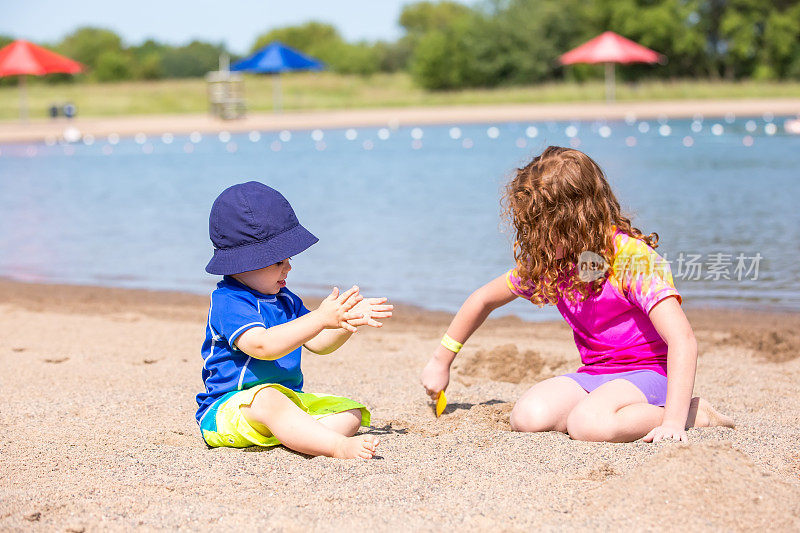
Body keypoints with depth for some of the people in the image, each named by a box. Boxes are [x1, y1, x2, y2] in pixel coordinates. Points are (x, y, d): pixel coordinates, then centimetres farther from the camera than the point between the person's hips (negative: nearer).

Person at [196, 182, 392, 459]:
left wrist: (349, 321, -1)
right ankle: (339, 446, -55)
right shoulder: (227, 301, -14)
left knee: (351, 412, -3)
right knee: (268, 399, -41)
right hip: (227, 411, -9)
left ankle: (294, 437, -32)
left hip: (289, 399, 9)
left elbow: (318, 344, 18)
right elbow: (262, 346, -30)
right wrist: (320, 319, -36)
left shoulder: (284, 299, 15)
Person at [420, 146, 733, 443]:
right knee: (527, 416, -23)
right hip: (594, 375, 6)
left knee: (588, 424, -36)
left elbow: (683, 340, -25)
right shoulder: (546, 263, 4)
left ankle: (692, 413, -14)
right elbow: (484, 299, 20)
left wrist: (673, 421, -34)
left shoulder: (632, 257, -17)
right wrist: (440, 361, 21)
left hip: (647, 373, -6)